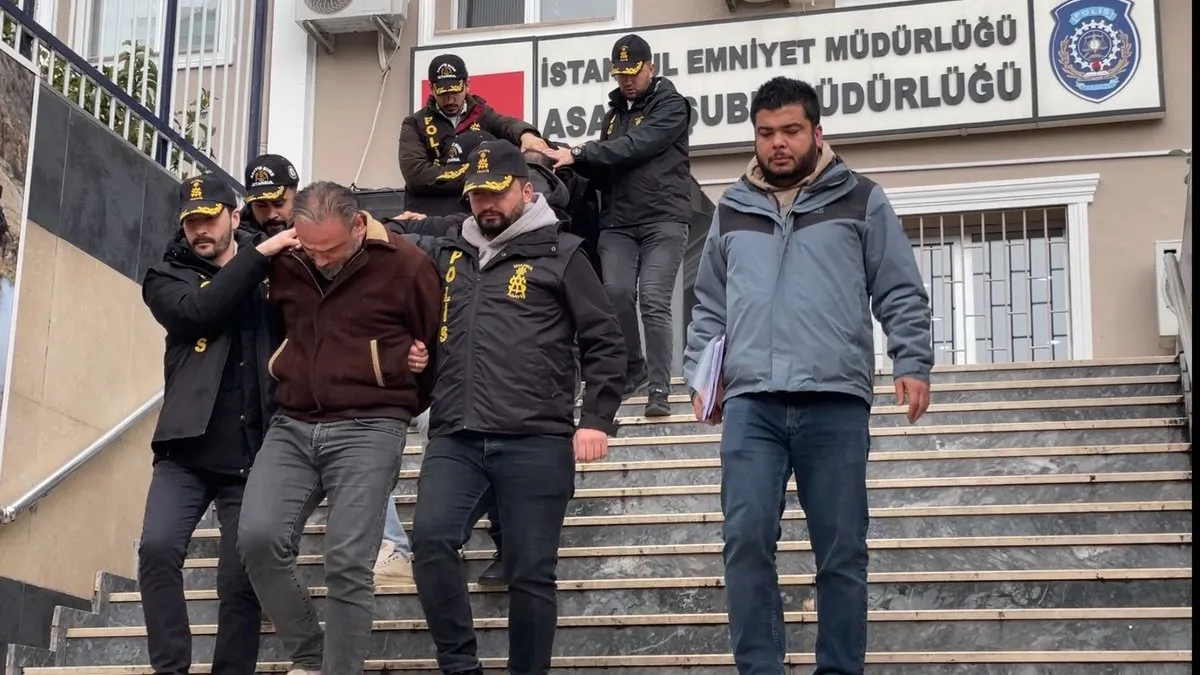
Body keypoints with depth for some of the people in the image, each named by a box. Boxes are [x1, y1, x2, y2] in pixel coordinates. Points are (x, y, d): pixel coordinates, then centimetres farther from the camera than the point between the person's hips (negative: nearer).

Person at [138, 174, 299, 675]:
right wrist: (258, 254, -14)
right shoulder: (167, 277, 9)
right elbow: (199, 311, -13)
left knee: (240, 580, 0)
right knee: (158, 547, -18)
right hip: (187, 451, 0)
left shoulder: (275, 271, 10)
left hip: (253, 456, 0)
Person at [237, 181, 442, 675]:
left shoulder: (405, 265, -6)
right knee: (258, 538, -13)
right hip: (291, 428, 4)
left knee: (347, 565, -11)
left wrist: (404, 405, 13)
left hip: (367, 430, -4)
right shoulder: (284, 264, 7)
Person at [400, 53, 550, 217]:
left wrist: (526, 134, -33)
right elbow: (416, 174, -6)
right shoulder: (415, 124, 8)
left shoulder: (482, 116, 13)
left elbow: (508, 125, -9)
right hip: (428, 218, -1)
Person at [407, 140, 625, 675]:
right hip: (455, 437, 3)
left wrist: (596, 419, -4)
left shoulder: (559, 254, 5)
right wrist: (414, 350, 8)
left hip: (535, 440, -3)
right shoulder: (447, 254, 17)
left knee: (530, 571, 0)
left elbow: (604, 342, 4)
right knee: (430, 538, -17)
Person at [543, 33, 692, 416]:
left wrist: (578, 153, -19)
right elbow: (606, 171, 18)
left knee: (654, 301, -13)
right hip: (618, 221, 5)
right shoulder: (615, 113, 20)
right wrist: (581, 163, -3)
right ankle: (633, 368, 13)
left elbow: (635, 146, -17)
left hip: (663, 218, -5)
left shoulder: (670, 106, -1)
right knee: (616, 293, -9)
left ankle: (659, 390, -10)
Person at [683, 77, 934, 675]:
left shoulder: (861, 201, 9)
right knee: (746, 540, -7)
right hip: (750, 403, 2)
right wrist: (699, 374, 11)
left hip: (836, 402, -2)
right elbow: (708, 306, 21)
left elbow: (901, 294, 7)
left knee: (841, 552, 2)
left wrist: (912, 364, -3)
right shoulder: (732, 211, 17)